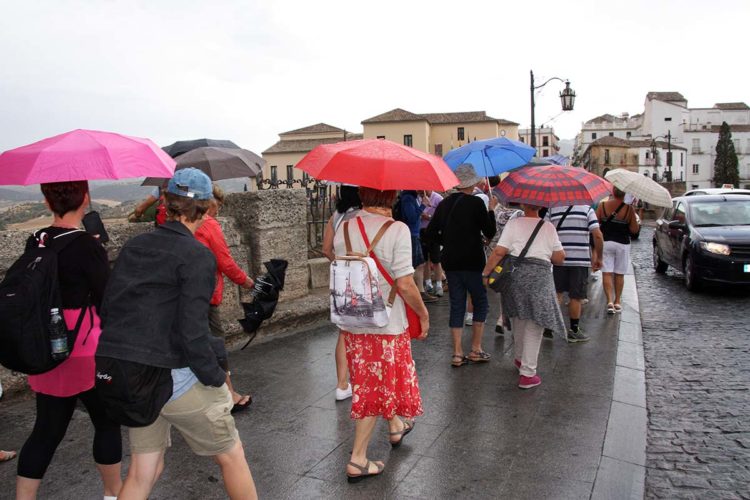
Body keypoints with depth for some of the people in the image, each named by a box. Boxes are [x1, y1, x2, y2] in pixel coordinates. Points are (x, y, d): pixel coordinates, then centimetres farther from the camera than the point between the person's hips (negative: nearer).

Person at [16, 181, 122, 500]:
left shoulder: (34, 243, 2)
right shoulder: (88, 246, -17)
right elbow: (109, 303, -13)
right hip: (87, 352, -5)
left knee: (47, 430, 15)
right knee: (107, 422, 14)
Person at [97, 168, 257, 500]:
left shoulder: (133, 247, 8)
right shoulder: (197, 256, -13)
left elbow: (107, 309, 9)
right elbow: (192, 330, -20)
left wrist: (121, 357, 18)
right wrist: (216, 379, -10)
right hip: (172, 377, -7)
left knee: (143, 471, 20)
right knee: (231, 455, 12)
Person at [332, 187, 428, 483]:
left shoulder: (344, 229, -2)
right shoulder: (397, 230, -18)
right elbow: (404, 284, -20)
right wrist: (423, 314, -4)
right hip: (388, 324, -5)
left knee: (369, 380, 25)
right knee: (376, 388, 12)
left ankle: (396, 427, 48)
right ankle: (357, 460, 23)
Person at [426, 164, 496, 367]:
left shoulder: (444, 204, 3)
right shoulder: (476, 203, -11)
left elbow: (431, 232, 5)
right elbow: (490, 232, -8)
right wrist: (491, 209, 3)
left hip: (451, 263, 5)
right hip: (472, 262, -5)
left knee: (456, 306, 10)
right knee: (480, 303, 12)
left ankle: (457, 353, 12)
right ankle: (476, 349, 13)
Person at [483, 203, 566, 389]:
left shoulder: (513, 223, 3)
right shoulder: (549, 227, 7)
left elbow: (499, 252, -8)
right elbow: (560, 257, 9)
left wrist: (485, 273, -1)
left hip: (515, 274, 1)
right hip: (541, 275, -1)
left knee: (518, 317, 20)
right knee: (534, 325, 3)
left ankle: (519, 358, 39)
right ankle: (527, 374, 4)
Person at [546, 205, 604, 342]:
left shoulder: (552, 209, 4)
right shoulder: (587, 209, 0)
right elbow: (598, 235, -7)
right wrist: (598, 258, 3)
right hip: (580, 259, -2)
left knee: (557, 292, 15)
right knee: (576, 297, 6)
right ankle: (574, 331, 16)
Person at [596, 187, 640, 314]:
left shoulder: (602, 205, -5)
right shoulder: (629, 209, -7)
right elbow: (634, 229, -5)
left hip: (605, 242, 0)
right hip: (622, 244, 0)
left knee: (607, 273, 0)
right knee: (619, 274, 11)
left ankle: (609, 300, -14)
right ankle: (617, 302, 19)